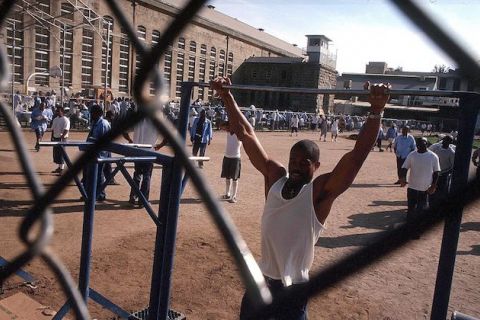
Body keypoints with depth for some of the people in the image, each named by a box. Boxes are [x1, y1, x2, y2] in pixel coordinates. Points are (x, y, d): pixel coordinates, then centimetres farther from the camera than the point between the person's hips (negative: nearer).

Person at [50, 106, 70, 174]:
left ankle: (62, 169, -2)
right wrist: (52, 137, 12)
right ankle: (59, 167, 23)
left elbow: (66, 130, -18)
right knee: (56, 153, 12)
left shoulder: (65, 120, -11)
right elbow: (53, 129, 18)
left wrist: (62, 137, -26)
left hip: (62, 138, -8)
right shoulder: (55, 119, 13)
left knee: (61, 153, -7)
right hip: (55, 138, 8)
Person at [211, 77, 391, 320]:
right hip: (260, 280, 5)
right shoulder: (275, 177, -2)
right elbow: (246, 134, -2)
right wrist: (226, 97, -2)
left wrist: (376, 111, -32)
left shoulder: (321, 191, -13)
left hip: (292, 289, -4)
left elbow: (358, 153, -24)